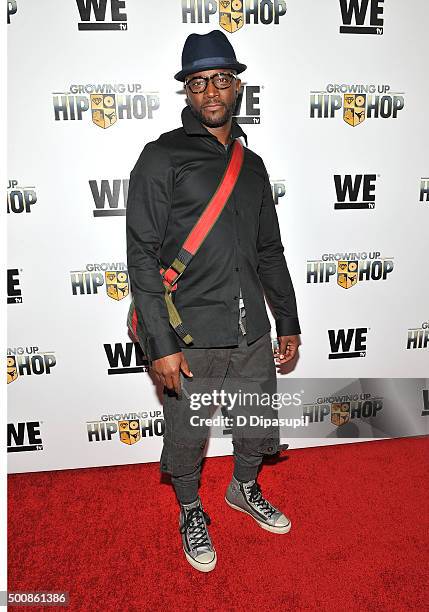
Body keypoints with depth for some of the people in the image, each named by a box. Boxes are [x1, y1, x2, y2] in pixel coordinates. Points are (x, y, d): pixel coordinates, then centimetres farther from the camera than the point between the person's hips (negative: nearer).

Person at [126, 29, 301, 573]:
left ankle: (244, 489, 51)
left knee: (257, 426, 21)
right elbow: (142, 257, -11)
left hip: (253, 333, 5)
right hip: (191, 339, -5)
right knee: (187, 438, 13)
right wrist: (160, 344, -16)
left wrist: (288, 323, 14)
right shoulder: (162, 157, -5)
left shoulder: (252, 165, 12)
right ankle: (190, 512, 43)